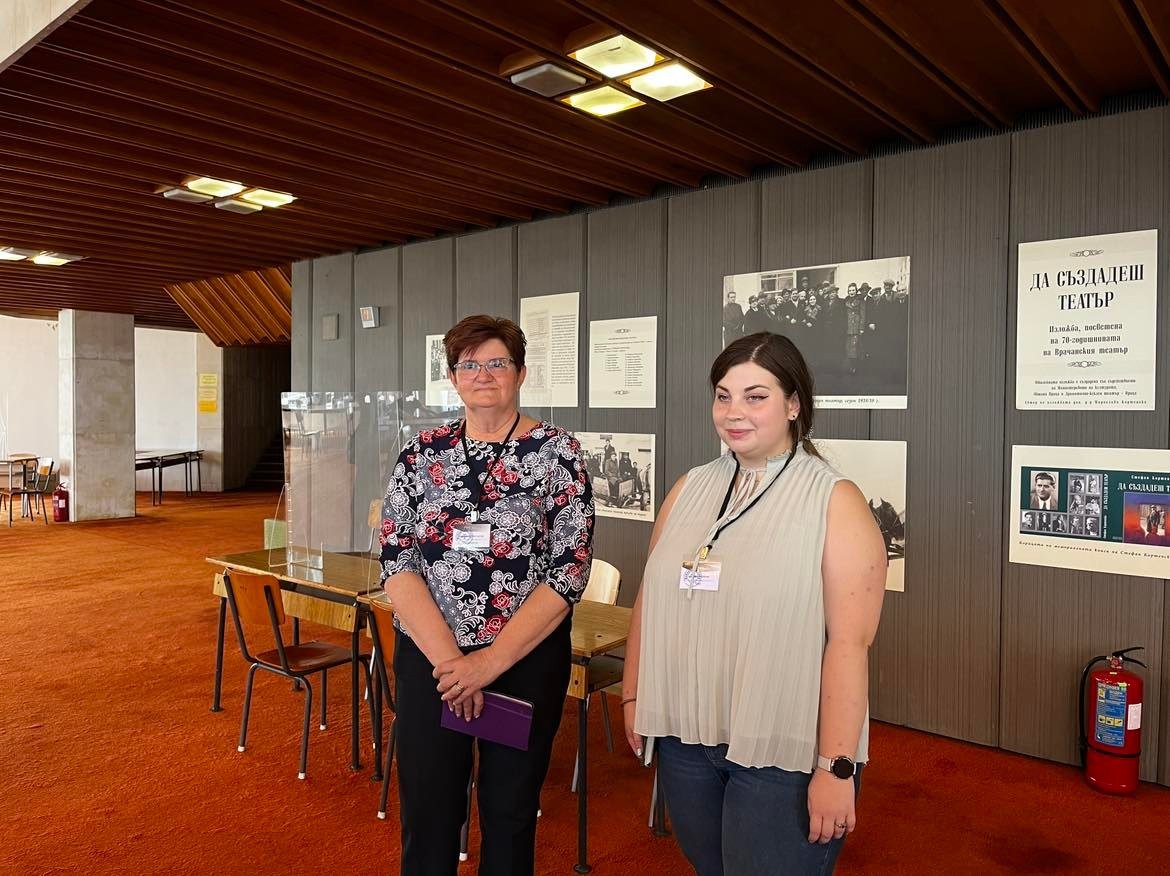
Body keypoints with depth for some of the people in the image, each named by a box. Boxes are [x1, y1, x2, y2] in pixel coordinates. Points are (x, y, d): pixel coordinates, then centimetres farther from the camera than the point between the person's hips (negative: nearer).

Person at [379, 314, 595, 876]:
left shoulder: (558, 453, -5)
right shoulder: (422, 453, 2)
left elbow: (570, 570, -11)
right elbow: (396, 561, -4)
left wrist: (490, 662, -16)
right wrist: (447, 657, -15)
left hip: (526, 661, -1)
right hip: (429, 661, 2)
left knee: (510, 813, 13)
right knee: (426, 814, 12)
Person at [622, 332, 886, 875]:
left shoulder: (835, 502, -12)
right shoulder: (690, 489, 4)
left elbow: (850, 642, -16)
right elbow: (651, 600, 10)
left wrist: (836, 767, -17)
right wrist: (633, 696, 12)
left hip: (784, 753, -5)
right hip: (683, 738, 5)